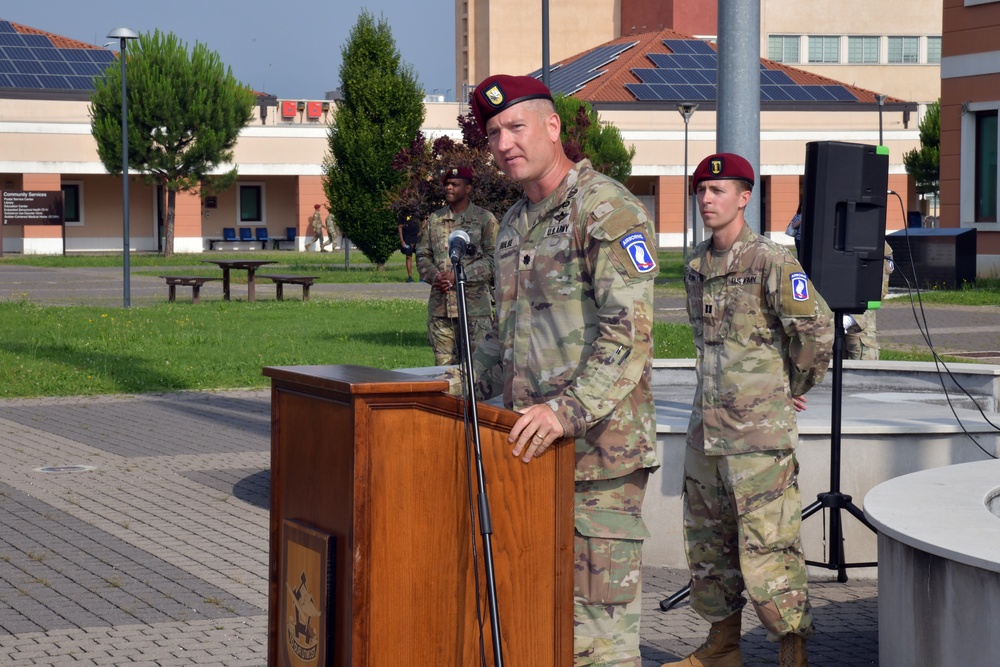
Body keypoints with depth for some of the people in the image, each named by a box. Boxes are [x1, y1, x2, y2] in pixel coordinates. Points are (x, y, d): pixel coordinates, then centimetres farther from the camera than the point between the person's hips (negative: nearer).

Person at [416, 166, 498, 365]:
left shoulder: (485, 219, 2)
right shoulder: (434, 219, 15)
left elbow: (493, 259, -5)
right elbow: (422, 255, 16)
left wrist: (458, 275, -13)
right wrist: (434, 276, -6)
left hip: (475, 306, -4)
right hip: (440, 307, 4)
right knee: (443, 365, 5)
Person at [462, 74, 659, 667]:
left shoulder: (608, 209, -10)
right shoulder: (515, 223, 19)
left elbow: (630, 332, -19)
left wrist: (569, 409, -28)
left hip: (598, 448, -9)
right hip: (533, 449, 9)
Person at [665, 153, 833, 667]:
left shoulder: (771, 261, -12)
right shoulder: (697, 265, 12)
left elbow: (817, 327, -14)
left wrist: (796, 387, -3)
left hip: (760, 429, -8)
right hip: (706, 426, 8)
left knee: (766, 542, -9)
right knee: (707, 538, 14)